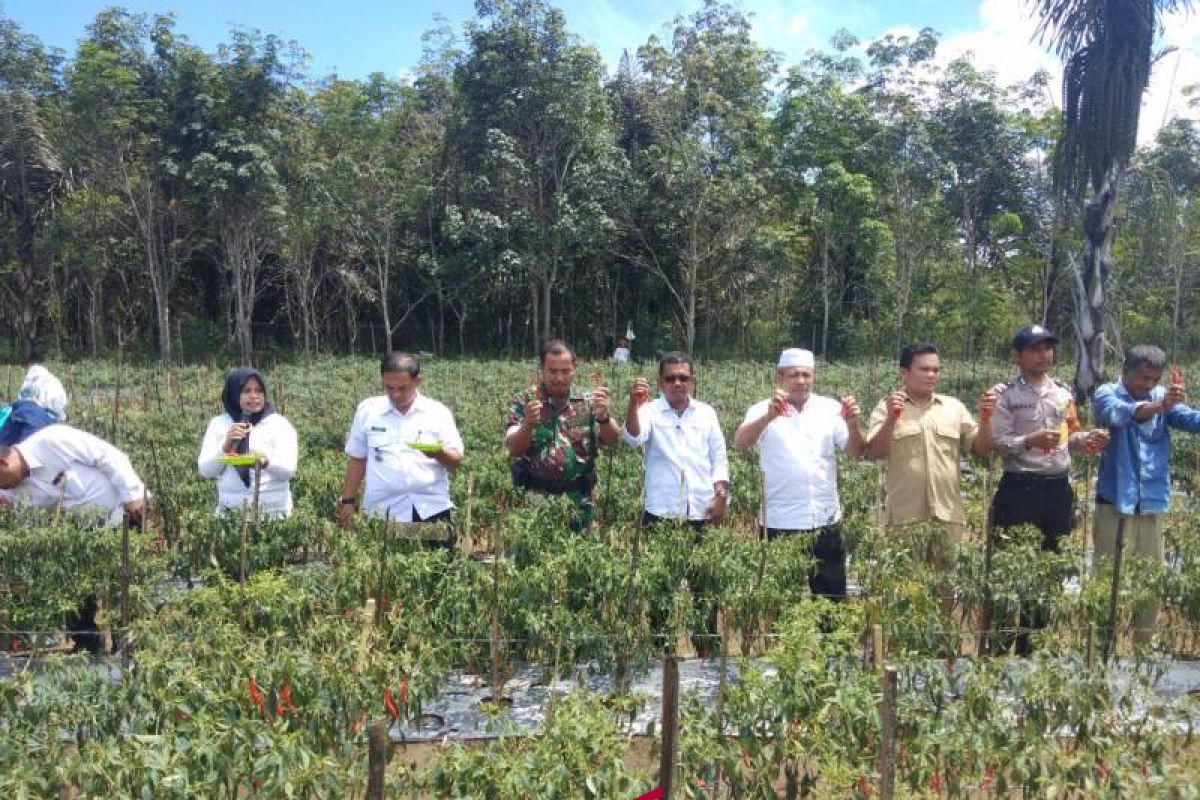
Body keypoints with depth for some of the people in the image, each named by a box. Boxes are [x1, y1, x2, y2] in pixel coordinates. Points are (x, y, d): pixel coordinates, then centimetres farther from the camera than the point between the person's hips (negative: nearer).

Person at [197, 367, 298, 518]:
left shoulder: (279, 423, 1)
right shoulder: (218, 424, 7)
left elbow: (289, 470, -8)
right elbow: (205, 471, 2)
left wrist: (267, 462, -28)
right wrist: (226, 445, -14)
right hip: (229, 509, 2)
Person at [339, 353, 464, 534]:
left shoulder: (438, 412, 1)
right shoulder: (367, 410, 5)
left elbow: (456, 461, 2)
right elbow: (357, 459, 12)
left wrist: (439, 453, -20)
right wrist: (347, 501, 9)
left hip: (432, 509, 0)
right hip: (384, 510, 1)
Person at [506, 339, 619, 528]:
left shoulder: (587, 402, 3)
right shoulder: (523, 402, 0)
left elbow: (612, 440, -6)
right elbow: (513, 449, -10)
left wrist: (604, 416, -27)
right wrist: (528, 424, -30)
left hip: (578, 500, 1)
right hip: (533, 498, -1)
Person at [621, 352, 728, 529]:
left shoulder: (706, 412, 10)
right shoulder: (650, 410, 1)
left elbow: (719, 458, 11)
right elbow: (633, 439, -18)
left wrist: (721, 497, 0)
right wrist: (634, 404, -34)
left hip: (702, 511, 3)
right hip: (661, 511, -2)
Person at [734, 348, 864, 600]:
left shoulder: (831, 409, 5)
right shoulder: (763, 410, -2)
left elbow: (856, 451, -1)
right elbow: (741, 442, -19)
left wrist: (852, 423, -22)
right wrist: (769, 416, -36)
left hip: (826, 522, 2)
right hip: (780, 523, -2)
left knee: (832, 597, 10)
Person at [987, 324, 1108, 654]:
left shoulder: (1063, 391, 11)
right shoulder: (1005, 394, -6)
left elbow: (1071, 436, 16)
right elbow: (996, 443, -12)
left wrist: (1088, 440, -4)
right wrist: (1030, 440, -26)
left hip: (1058, 488, 6)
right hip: (1019, 489, -5)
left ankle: (1043, 633, 25)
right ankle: (1013, 641, 11)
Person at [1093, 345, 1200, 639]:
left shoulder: (1162, 397, 7)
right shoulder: (1107, 394, -5)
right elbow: (1120, 415, -27)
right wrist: (1160, 406, -45)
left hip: (1153, 504, 5)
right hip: (1115, 502, -4)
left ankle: (1142, 642, 26)